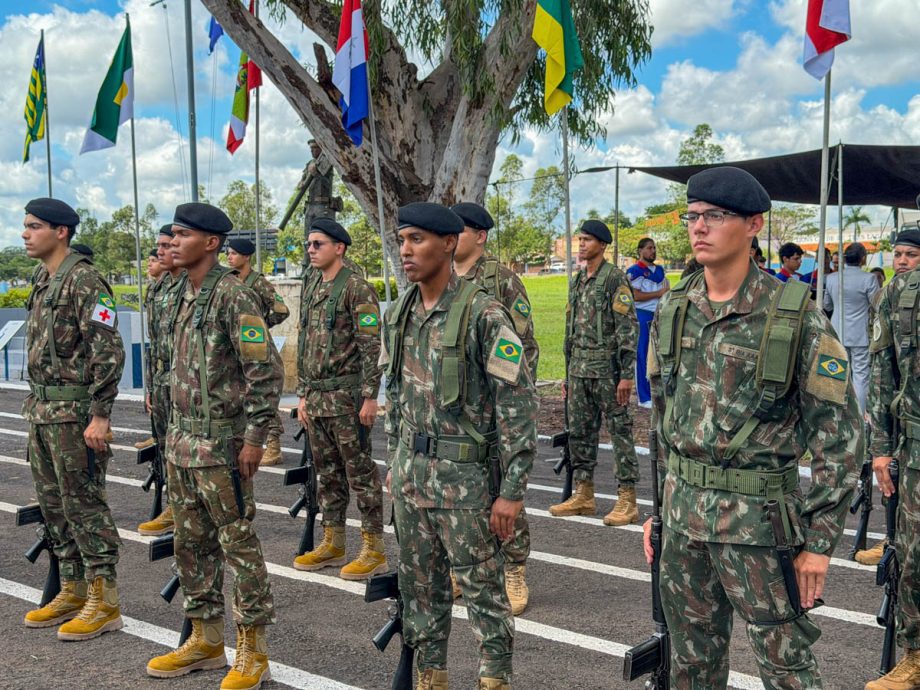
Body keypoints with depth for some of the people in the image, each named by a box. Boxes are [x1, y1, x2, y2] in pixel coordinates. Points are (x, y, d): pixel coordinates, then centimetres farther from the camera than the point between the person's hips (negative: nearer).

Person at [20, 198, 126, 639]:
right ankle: (73, 591, 26)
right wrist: (34, 405, 19)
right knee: (53, 503, 14)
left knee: (84, 504, -4)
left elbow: (109, 351, -20)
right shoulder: (41, 282, 14)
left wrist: (100, 416, -23)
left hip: (73, 412, -9)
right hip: (41, 411, 9)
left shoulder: (84, 280, -14)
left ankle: (104, 603, 6)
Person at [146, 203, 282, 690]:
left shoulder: (232, 294, -14)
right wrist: (175, 430, 18)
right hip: (181, 437, 9)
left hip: (220, 442, -9)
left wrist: (255, 438, -19)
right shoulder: (184, 293, 12)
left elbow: (266, 370, -18)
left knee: (237, 543, 0)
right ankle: (206, 640, 29)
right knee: (190, 542, 15)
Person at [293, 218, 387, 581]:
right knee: (327, 472, 14)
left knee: (360, 472, -2)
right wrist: (303, 395, 16)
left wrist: (369, 397, -19)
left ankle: (374, 548, 5)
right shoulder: (311, 292, 16)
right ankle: (332, 543, 25)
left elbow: (371, 347, -15)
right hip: (316, 398, 8)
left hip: (346, 396, -8)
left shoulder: (357, 288, -10)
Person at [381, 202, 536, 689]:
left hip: (464, 478, -6)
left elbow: (518, 406, -15)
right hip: (410, 475, 7)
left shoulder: (482, 315, -15)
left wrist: (511, 491, -16)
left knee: (483, 589, 6)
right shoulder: (398, 316, 6)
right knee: (420, 586, 16)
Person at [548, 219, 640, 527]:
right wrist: (567, 373, 19)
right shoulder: (577, 281, 16)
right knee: (579, 432, 11)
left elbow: (629, 328, -14)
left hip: (607, 369, -8)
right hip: (579, 370, 8)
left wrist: (627, 374, -19)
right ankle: (584, 495, 21)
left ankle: (628, 502, 1)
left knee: (619, 430, -3)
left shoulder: (615, 279, -9)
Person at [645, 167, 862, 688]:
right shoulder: (673, 311, 5)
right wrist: (661, 505, 14)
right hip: (683, 512, 5)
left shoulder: (796, 316, -12)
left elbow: (839, 433, -10)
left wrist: (820, 540, -11)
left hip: (757, 517, -5)